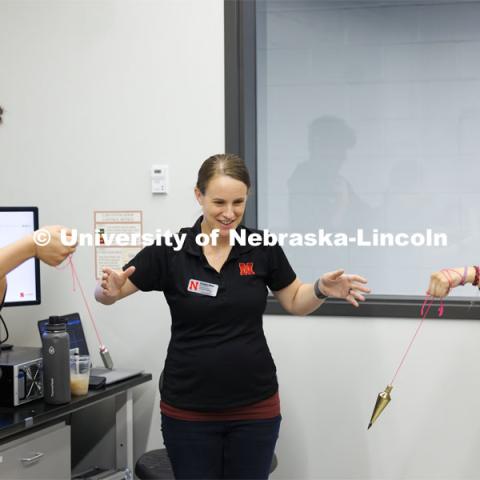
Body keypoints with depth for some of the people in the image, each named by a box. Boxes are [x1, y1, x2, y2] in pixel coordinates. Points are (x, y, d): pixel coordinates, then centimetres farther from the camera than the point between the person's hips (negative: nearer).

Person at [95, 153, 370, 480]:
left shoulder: (263, 248, -3)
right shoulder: (170, 249, -8)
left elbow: (295, 302, 11)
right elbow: (106, 294, -3)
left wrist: (323, 289, -10)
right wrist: (110, 289, -26)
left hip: (255, 407, 1)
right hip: (188, 410, -1)